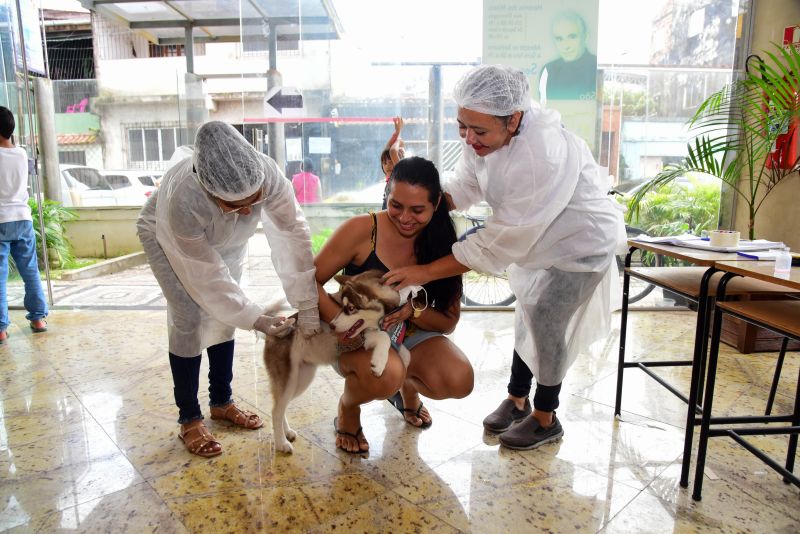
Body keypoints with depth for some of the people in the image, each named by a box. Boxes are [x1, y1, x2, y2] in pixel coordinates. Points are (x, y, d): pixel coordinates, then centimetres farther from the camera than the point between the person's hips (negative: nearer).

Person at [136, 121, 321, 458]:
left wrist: (307, 306, -31)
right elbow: (208, 276, -33)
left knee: (225, 313, 5)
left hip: (226, 239, 4)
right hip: (168, 237, -4)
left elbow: (292, 233, -31)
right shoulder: (182, 199, -44)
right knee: (189, 320, -10)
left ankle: (221, 401, 23)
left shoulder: (266, 173, -38)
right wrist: (255, 319, -28)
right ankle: (189, 419, 7)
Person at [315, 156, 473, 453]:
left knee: (460, 381, -23)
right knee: (387, 375, -37)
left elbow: (448, 322, -5)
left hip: (409, 334, 4)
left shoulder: (442, 245, -8)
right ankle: (348, 406, 2)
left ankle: (408, 386, 15)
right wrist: (338, 319, -32)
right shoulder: (362, 230, -18)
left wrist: (412, 310, -26)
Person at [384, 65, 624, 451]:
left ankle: (545, 419, 19)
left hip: (580, 241, -7)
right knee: (528, 313, 15)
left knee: (546, 322, -5)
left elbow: (499, 243, -37)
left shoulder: (542, 158, -40)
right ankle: (517, 399, 34)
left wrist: (425, 272, -34)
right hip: (537, 236, 8)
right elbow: (465, 186, -6)